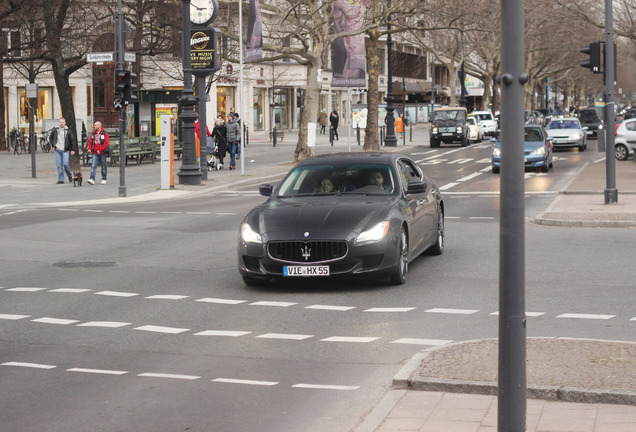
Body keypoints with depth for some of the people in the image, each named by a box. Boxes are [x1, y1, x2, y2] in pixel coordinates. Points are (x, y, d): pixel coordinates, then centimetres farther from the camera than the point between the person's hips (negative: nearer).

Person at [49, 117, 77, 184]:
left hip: (65, 151, -3)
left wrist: (73, 150, -4)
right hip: (57, 150, 3)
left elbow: (73, 140, 0)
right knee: (59, 165, 1)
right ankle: (60, 179, 6)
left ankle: (70, 175, 13)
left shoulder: (68, 131, -1)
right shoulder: (55, 130, 8)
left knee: (66, 164, -12)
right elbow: (50, 137, 24)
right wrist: (53, 144, 12)